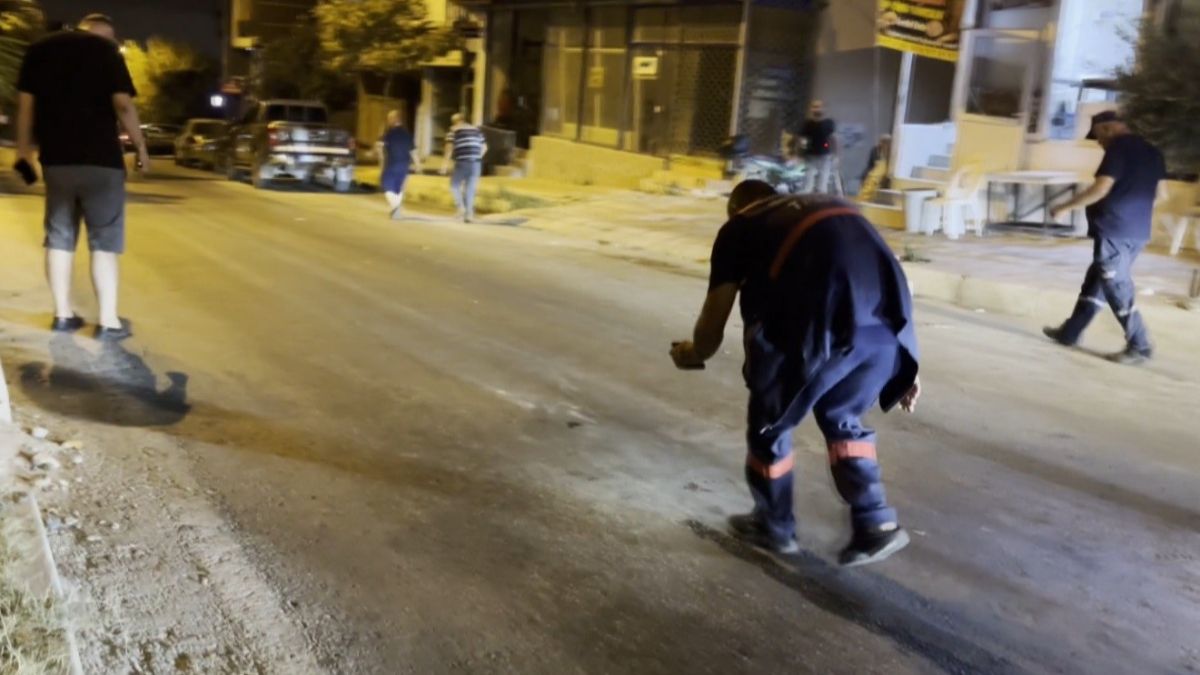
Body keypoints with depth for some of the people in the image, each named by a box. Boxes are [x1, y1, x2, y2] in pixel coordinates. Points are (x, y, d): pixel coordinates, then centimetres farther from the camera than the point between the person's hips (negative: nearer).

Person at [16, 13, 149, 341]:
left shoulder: (38, 49, 11)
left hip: (56, 157, 5)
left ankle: (63, 314, 17)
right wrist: (140, 146, -2)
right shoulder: (106, 50, -3)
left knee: (59, 238, 12)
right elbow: (123, 105, -12)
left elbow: (25, 102, 9)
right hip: (101, 158, -4)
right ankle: (108, 321, 0)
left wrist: (24, 146, 17)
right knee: (105, 241, 0)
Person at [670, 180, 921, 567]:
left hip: (820, 324, -5)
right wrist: (902, 367, 34)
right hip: (886, 322, 6)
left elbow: (712, 328, 19)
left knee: (770, 422, 20)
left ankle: (774, 527, 36)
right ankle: (876, 525, 26)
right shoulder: (830, 206, 34)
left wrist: (691, 353, 41)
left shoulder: (738, 228, 20)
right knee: (842, 418, 29)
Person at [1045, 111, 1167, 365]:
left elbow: (1101, 189, -20)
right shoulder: (1152, 151, 14)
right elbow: (1162, 193, 18)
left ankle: (1140, 347, 1)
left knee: (1117, 289, -3)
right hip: (1137, 232, 9)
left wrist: (1065, 207, -11)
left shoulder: (1119, 148, -11)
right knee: (1096, 281, 16)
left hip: (1114, 231, -9)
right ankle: (1070, 332, 24)